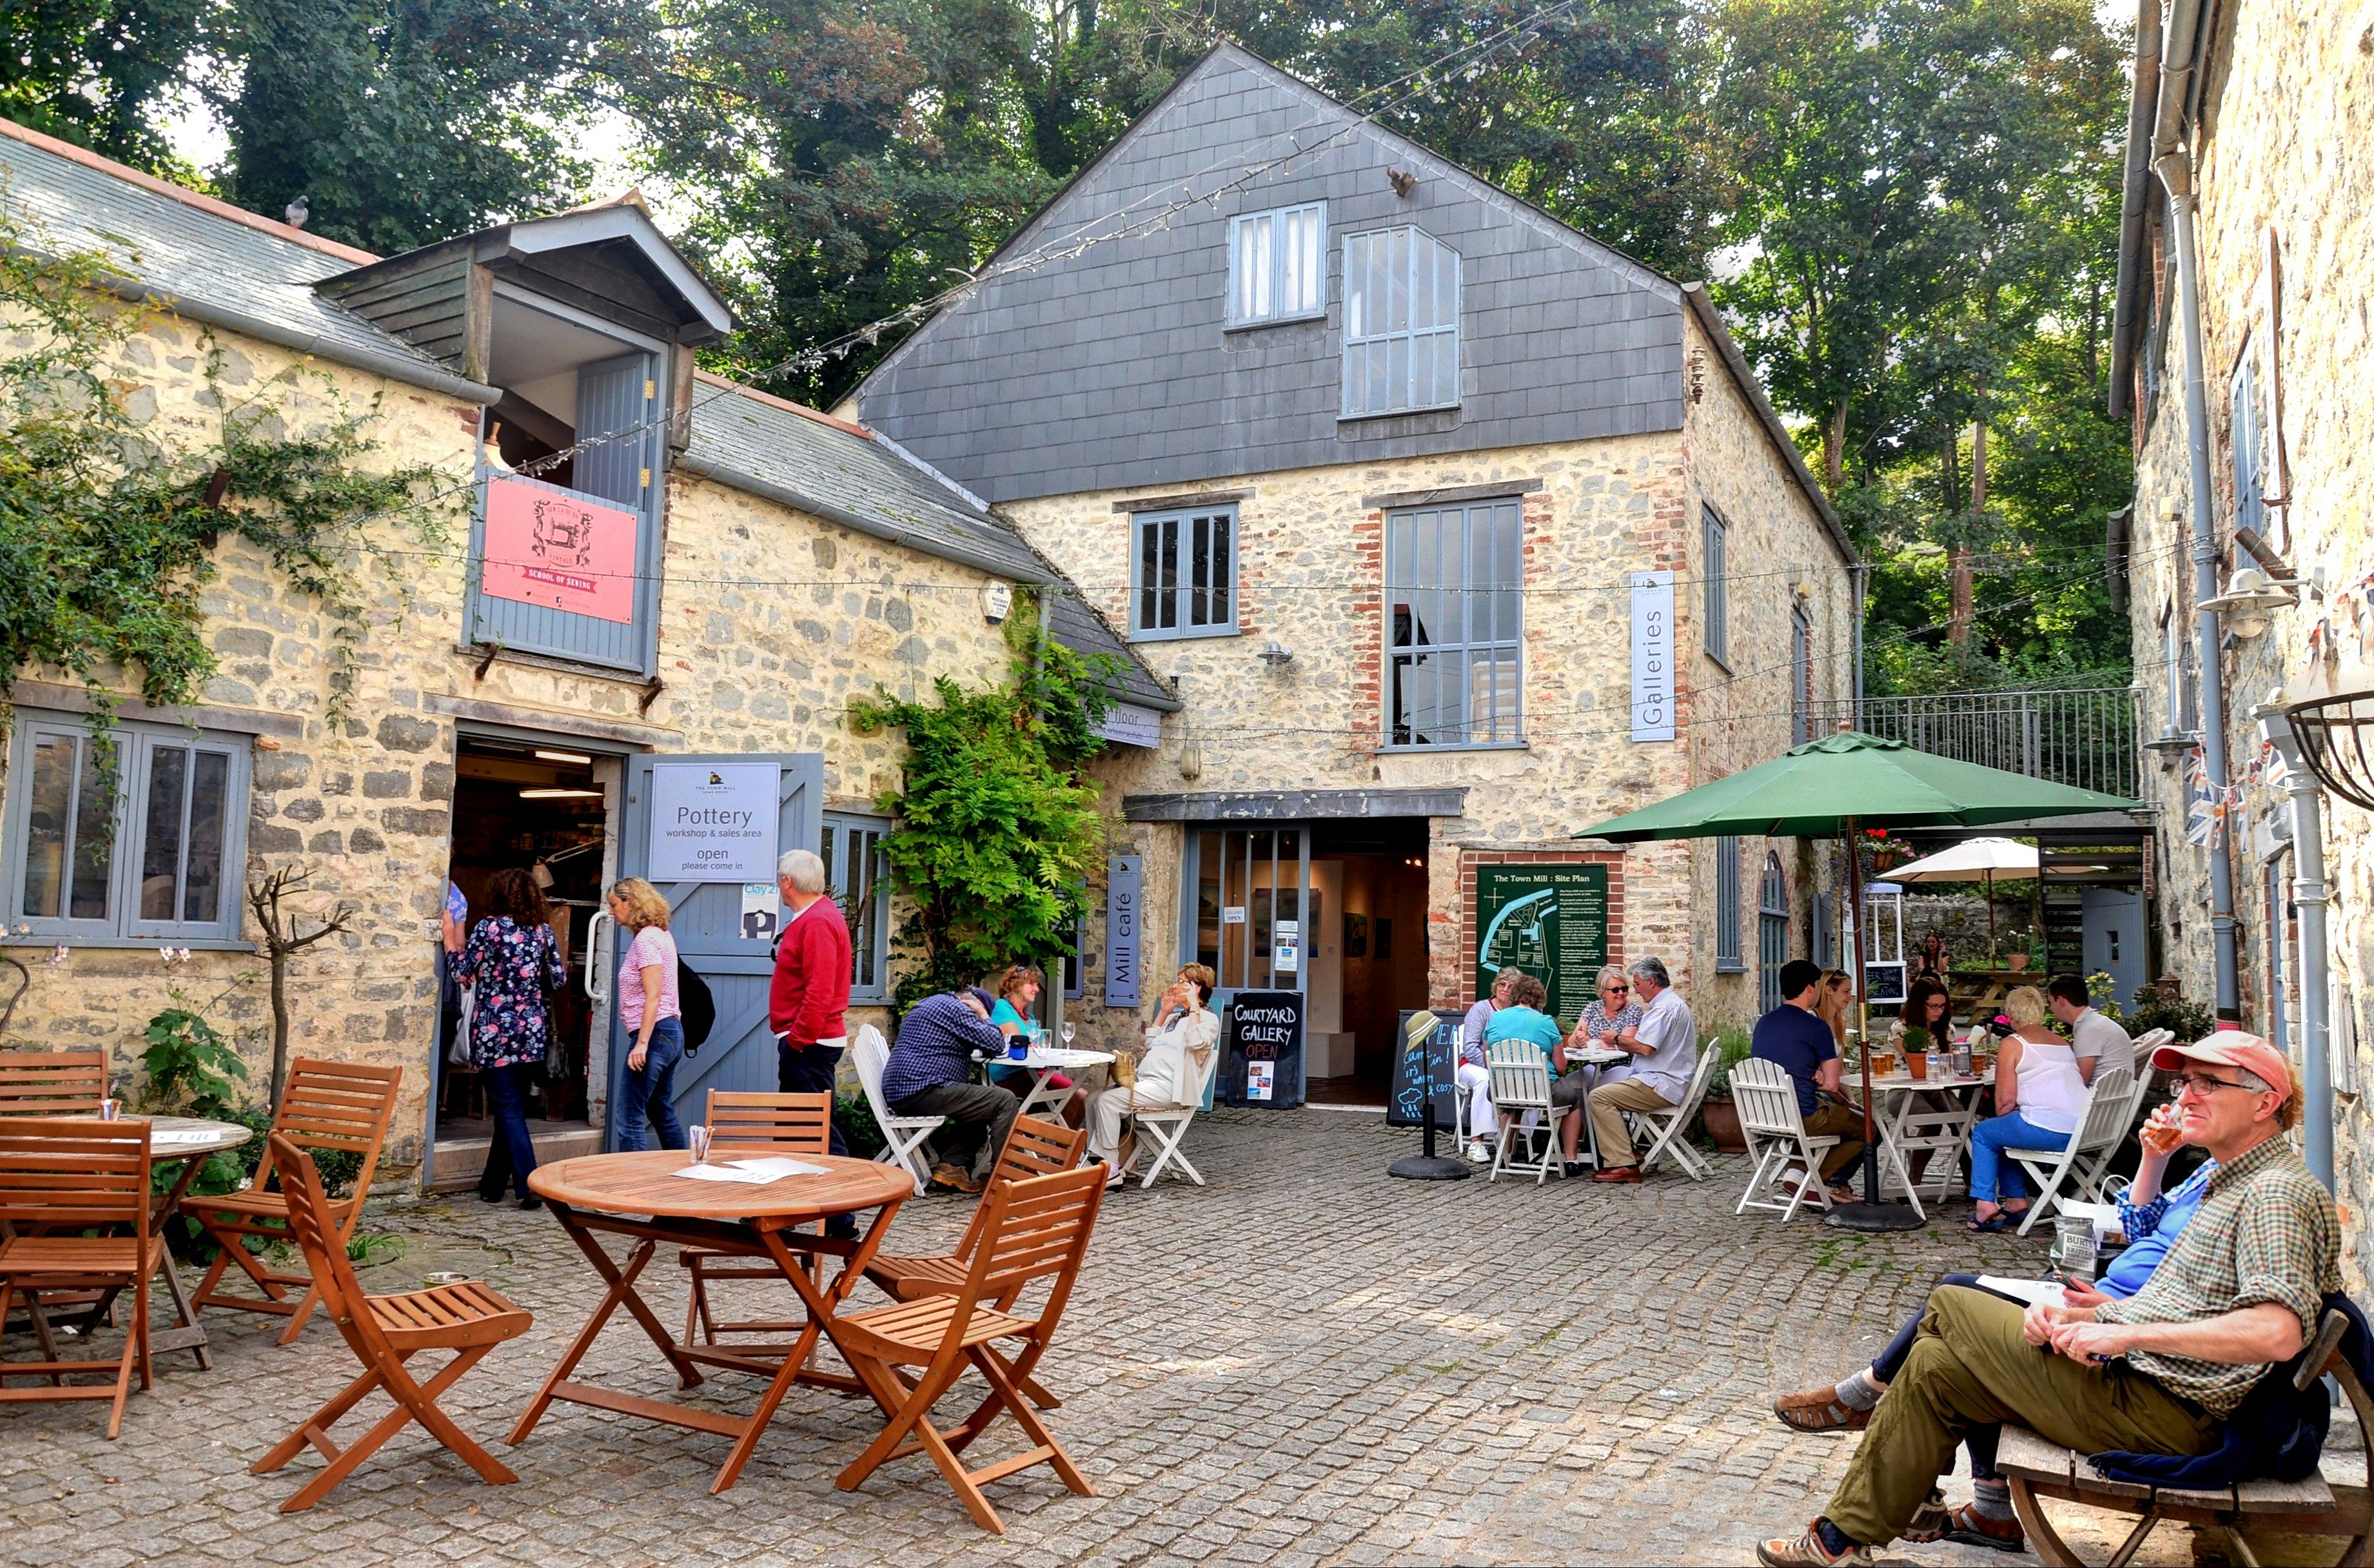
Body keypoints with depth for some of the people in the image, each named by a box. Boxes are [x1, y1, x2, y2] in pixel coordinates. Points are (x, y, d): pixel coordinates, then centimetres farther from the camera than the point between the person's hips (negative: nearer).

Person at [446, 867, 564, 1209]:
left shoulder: (490, 926, -7)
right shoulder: (543, 929, 5)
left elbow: (463, 973, -3)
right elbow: (559, 979, 6)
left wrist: (450, 939, 10)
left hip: (495, 1031, -4)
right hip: (533, 1032, 4)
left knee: (509, 1110, -2)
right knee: (512, 1108, 14)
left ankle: (529, 1186, -12)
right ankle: (493, 1184, 22)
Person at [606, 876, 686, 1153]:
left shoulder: (646, 939, -13)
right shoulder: (660, 935, 16)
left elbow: (653, 996, -20)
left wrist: (642, 1043, -23)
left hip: (655, 1034, -10)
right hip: (672, 1032, 10)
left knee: (629, 1118, -8)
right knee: (663, 1113, 17)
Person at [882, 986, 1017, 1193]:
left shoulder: (927, 1005, 24)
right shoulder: (955, 1008, -8)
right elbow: (996, 1046, -9)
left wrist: (981, 1020, 20)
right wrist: (984, 1018, 7)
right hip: (922, 1092, -11)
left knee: (980, 1105, 26)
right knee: (1005, 1101, -9)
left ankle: (951, 1165, 10)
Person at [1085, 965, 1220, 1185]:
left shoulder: (1208, 1019, -1)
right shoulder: (1175, 1017, 27)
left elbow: (1196, 1042, -21)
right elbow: (1150, 1044, 28)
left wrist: (1194, 1006, -16)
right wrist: (1163, 1012, 23)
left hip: (1167, 1088, -10)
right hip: (1145, 1081, 10)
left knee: (1108, 1100, -23)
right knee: (1094, 1098, -5)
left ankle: (1111, 1169, -18)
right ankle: (1097, 1159, -4)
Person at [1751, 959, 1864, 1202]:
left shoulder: (1763, 1023, 9)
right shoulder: (1815, 1026, -12)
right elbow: (1832, 1085, -10)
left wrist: (1813, 1076, 9)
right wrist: (1847, 1101, 10)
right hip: (1803, 1117, -7)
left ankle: (1798, 1168, 14)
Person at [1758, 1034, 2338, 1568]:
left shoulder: (2280, 1193, -15)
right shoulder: (2235, 1182, 18)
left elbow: (2278, 1331, -31)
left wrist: (2126, 1333, -26)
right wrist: (2079, 1315, 3)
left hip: (2158, 1412, -10)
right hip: (2132, 1376, 10)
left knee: (1948, 1306, -3)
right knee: (1936, 1365, 7)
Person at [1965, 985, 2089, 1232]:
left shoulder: (2013, 1043, -1)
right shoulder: (2062, 1042, 20)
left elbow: (2005, 1101, -6)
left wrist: (2001, 1119, 16)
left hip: (2048, 1131, -8)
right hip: (2080, 1131, 8)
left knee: (1983, 1134, 16)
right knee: (2005, 1132, 30)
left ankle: (1986, 1205, 8)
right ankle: (2016, 1200, 28)